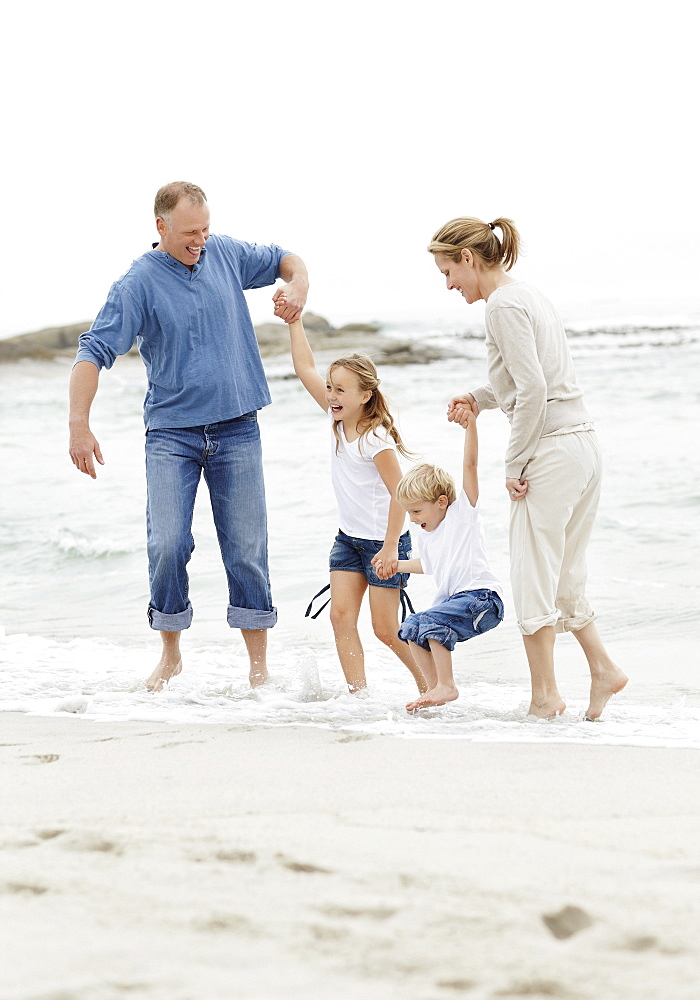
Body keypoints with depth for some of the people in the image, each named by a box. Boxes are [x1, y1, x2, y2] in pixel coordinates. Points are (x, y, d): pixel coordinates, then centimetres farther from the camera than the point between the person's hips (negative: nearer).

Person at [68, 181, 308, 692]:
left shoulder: (225, 253, 4)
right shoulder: (139, 283, -8)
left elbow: (285, 260, 21)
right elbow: (94, 352, -13)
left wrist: (298, 286, -2)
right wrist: (79, 426, -23)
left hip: (237, 431, 2)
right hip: (172, 433, -2)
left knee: (247, 551, 2)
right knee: (168, 545, -9)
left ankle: (259, 664, 10)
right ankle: (171, 657, 8)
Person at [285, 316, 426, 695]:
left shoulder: (375, 439, -20)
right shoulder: (339, 420, 1)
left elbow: (399, 493, -20)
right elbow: (306, 369, 3)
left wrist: (390, 547, -22)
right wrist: (294, 322, -2)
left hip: (384, 541, -8)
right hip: (348, 537, 8)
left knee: (386, 629, -2)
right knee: (341, 615, -5)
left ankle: (431, 683, 17)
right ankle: (358, 691, -4)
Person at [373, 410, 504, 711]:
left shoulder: (462, 512, -2)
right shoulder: (428, 538, 18)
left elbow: (470, 464, -11)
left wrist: (470, 424, -17)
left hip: (482, 598, -9)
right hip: (454, 600, 9)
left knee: (431, 621, -25)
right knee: (410, 630, 5)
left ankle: (447, 686, -18)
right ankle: (435, 688, 11)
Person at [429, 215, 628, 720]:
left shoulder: (504, 305, -13)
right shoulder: (529, 295, 16)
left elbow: (534, 389, -20)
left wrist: (514, 464, -14)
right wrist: (478, 398, 14)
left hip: (550, 449, -10)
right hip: (584, 444, 10)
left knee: (533, 577, -1)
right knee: (564, 575, 17)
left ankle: (545, 694, 4)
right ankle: (603, 668, 18)